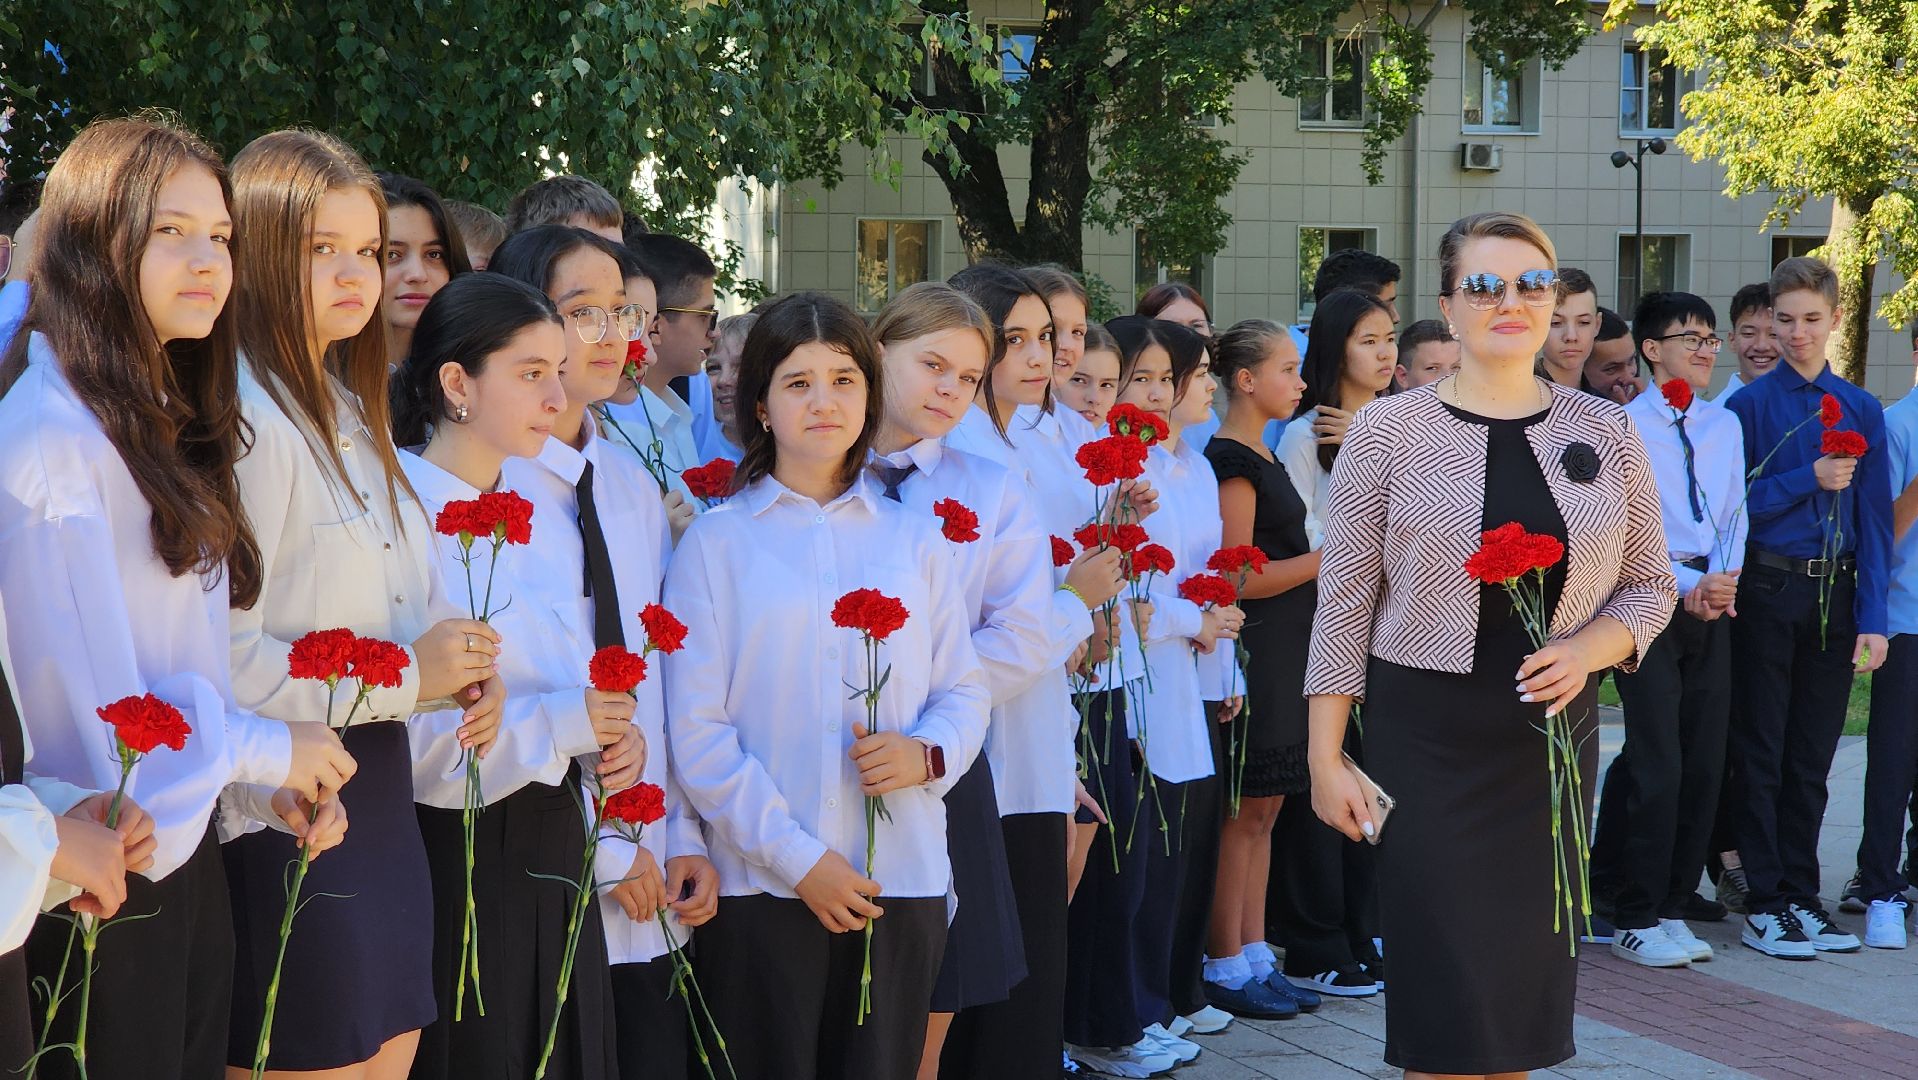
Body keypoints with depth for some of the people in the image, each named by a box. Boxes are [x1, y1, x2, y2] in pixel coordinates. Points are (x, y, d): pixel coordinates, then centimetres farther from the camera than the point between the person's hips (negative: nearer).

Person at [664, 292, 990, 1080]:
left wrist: (927, 752, -11)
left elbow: (965, 689, 11)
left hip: (904, 877, 3)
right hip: (763, 884, -2)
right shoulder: (717, 541, 1)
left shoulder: (914, 539, 11)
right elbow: (696, 732, -4)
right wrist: (796, 857, -11)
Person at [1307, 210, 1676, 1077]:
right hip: (1423, 736, -3)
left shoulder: (1605, 433, 4)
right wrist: (1325, 758, -5)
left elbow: (1650, 584, 10)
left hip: (1553, 734, 3)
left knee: (1529, 972, 8)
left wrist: (1588, 649, -11)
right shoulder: (1388, 430, -3)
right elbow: (1344, 606, -2)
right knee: (1444, 982, -3)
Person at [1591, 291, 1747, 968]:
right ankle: (1636, 920, 1)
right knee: (1658, 765, -8)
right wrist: (1686, 588, -15)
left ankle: (1669, 907, 17)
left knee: (1703, 764, 7)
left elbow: (1734, 514, 12)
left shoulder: (1725, 425, 15)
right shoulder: (1625, 425, -4)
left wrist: (1724, 580, -5)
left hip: (1713, 605, 6)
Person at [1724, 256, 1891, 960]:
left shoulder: (1862, 411, 8)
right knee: (1762, 754, 2)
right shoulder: (1749, 406, 0)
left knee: (1813, 756, 9)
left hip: (1835, 595, 3)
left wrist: (1871, 618, -1)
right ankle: (1764, 905, 7)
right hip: (1767, 592, -3)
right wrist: (1810, 479, -13)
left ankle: (1801, 896, 18)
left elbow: (1874, 519, 5)